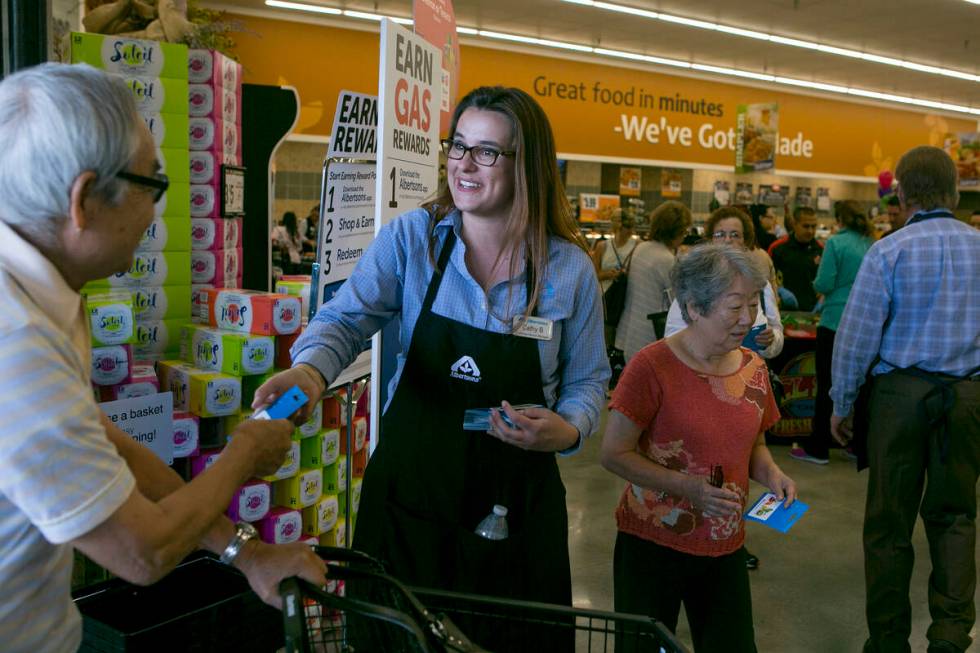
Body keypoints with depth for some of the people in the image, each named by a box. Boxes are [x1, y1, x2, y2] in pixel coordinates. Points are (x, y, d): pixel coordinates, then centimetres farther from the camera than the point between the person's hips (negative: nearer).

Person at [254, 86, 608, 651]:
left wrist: (568, 430, -15)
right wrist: (311, 368, -31)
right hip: (411, 483, 0)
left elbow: (588, 380, 4)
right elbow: (346, 319, -11)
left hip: (515, 498, 0)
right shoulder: (411, 238, -4)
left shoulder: (571, 268, -5)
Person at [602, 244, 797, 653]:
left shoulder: (753, 367, 1)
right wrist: (691, 488, -25)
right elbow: (614, 454, -16)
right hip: (651, 544, -5)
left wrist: (770, 475, -6)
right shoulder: (652, 366, -18)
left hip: (726, 547, 5)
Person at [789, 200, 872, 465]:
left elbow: (823, 284, -14)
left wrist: (819, 282, 8)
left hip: (835, 323, -5)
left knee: (827, 386, 2)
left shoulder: (836, 243, -11)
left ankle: (817, 448, 8)